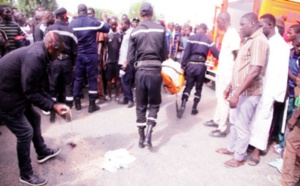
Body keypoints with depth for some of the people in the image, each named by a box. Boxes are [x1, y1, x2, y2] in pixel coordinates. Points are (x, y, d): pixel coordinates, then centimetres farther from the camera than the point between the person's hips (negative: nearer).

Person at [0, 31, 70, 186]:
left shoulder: (38, 53, 6)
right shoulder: (35, 57, -27)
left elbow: (36, 88, 10)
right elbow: (31, 93, -25)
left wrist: (53, 103, 4)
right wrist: (52, 107, -17)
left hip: (14, 92, 11)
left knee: (34, 118, 21)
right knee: (25, 132, -4)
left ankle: (42, 152, 41)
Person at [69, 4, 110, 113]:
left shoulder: (72, 24, 1)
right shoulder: (93, 22, -5)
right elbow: (107, 28, 7)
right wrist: (104, 20, 24)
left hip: (77, 55, 2)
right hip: (91, 55, -2)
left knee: (78, 78, 12)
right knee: (92, 79, 4)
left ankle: (77, 103, 19)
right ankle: (92, 105, 7)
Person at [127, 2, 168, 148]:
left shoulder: (135, 32, -1)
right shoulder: (160, 29, -2)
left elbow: (130, 58, -2)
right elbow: (165, 54, 1)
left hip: (141, 71, 1)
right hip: (155, 70, 0)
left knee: (140, 106, 12)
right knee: (154, 104, 15)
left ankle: (141, 138, 21)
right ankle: (148, 136, 2)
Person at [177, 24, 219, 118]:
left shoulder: (191, 38, 3)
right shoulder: (208, 40, 6)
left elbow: (186, 52, -2)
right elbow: (216, 53, 4)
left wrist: (183, 65, 2)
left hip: (191, 64, 0)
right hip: (201, 65, 0)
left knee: (188, 86, 6)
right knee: (198, 88, 13)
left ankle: (183, 106, -10)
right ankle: (194, 108, 16)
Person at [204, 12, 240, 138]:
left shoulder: (233, 34, -16)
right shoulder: (227, 33, 14)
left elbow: (237, 56, -19)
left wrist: (232, 74, -17)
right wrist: (219, 69, 17)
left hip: (227, 74, -10)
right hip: (221, 72, 10)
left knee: (223, 100, -3)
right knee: (219, 98, 19)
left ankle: (222, 129, 7)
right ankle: (216, 120, 34)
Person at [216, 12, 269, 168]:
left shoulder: (259, 41, -18)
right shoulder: (249, 41, 14)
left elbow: (254, 71, -26)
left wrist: (237, 93, -27)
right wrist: (231, 86, 18)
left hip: (247, 93, -10)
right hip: (239, 90, 10)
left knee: (242, 126, 4)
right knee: (234, 122, 20)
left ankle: (239, 157, 20)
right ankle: (231, 148, 37)